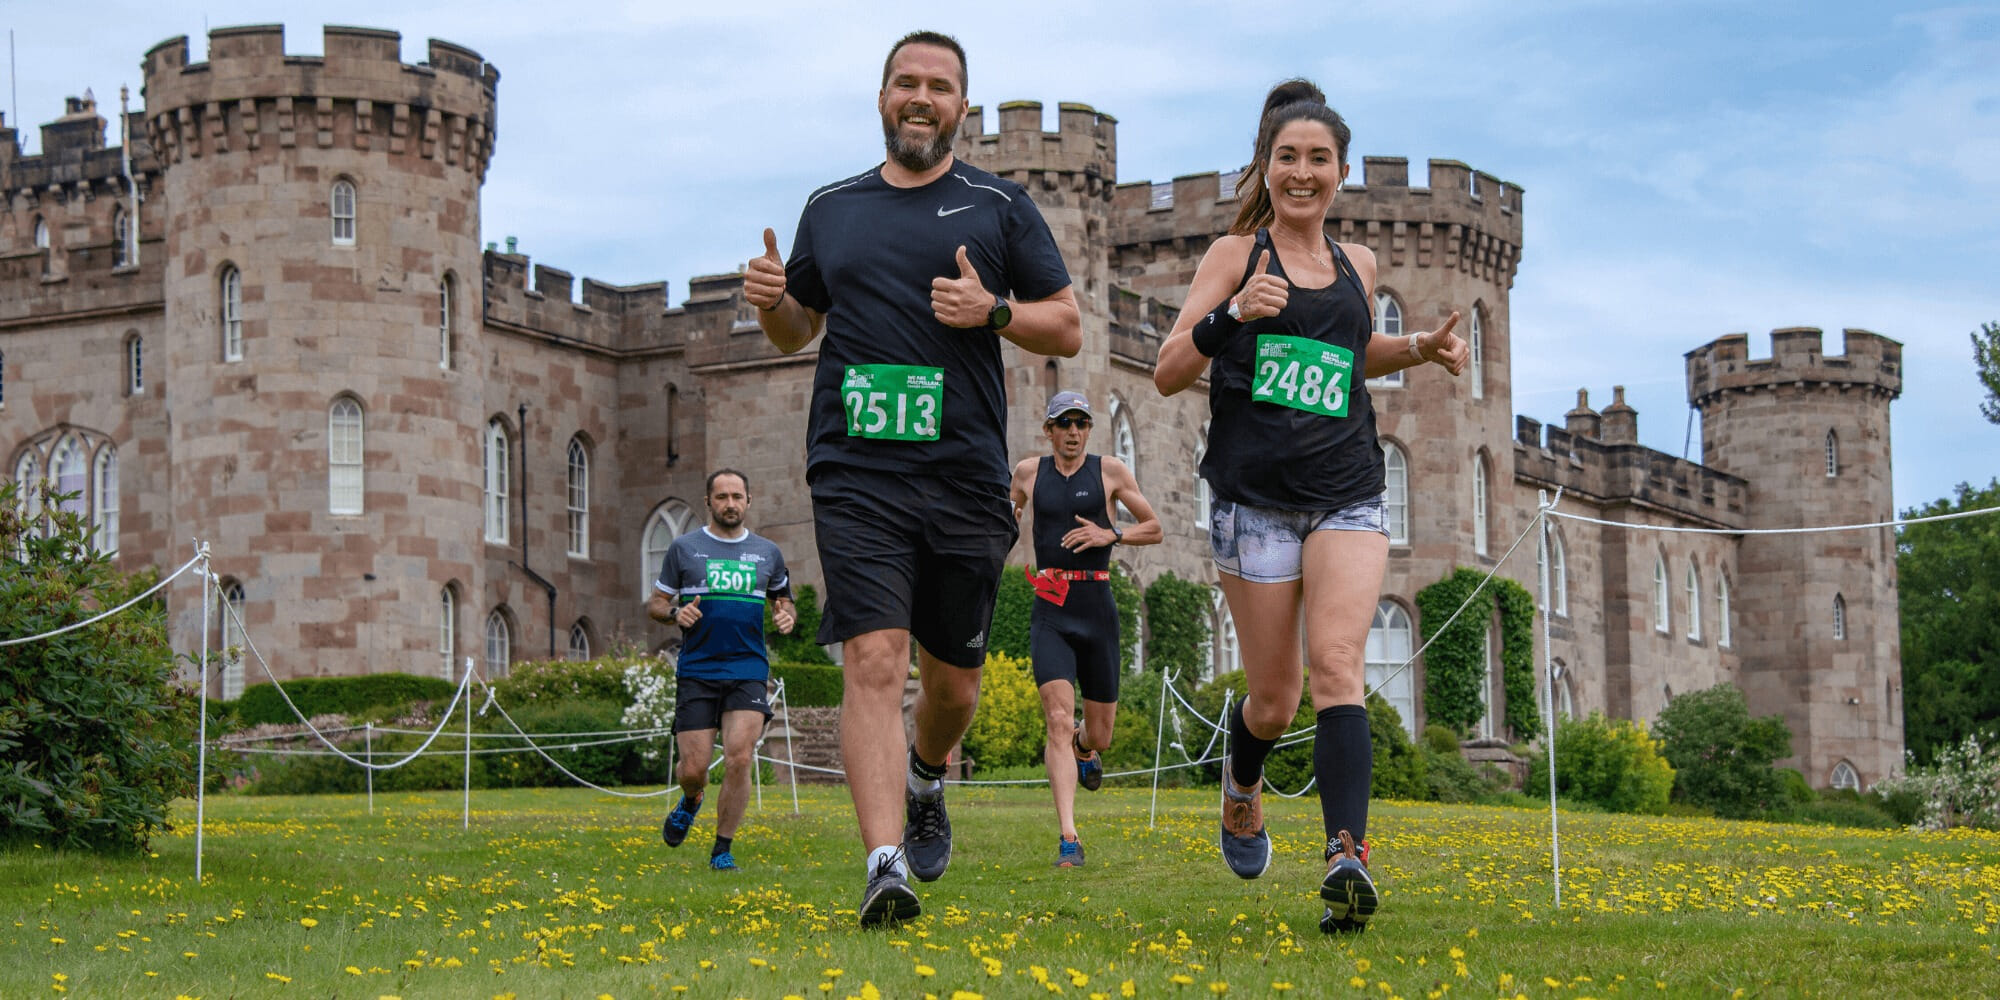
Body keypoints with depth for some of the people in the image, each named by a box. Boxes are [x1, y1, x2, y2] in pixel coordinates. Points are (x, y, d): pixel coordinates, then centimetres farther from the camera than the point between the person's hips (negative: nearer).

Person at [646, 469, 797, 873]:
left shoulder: (767, 552, 11)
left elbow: (784, 600, 24)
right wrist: (676, 613, -12)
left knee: (739, 757, -16)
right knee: (693, 768, -4)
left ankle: (722, 850, -2)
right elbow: (655, 603, 11)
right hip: (696, 672, -1)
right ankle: (691, 802, 34)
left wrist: (787, 616, 0)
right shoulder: (684, 548, 6)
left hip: (749, 670, 1)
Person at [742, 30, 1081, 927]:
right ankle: (885, 864, -20)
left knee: (952, 678, 11)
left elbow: (1067, 328, 8)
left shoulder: (1000, 207, 8)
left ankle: (925, 783, 44)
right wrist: (771, 298, 2)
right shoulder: (830, 209, 14)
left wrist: (992, 311, -11)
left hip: (966, 480, 0)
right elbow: (796, 330, 24)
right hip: (856, 475, 0)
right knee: (874, 659, -16)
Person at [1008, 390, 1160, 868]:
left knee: (1099, 734, 9)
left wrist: (1110, 534, -7)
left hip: (1098, 610, 1)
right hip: (1050, 613, -1)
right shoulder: (1028, 471, 8)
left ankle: (1081, 748, 49)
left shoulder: (1110, 471, 4)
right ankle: (1068, 838, -21)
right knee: (1059, 719, -18)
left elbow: (1155, 530, 9)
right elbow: (1009, 511, 30)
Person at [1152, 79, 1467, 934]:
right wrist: (1230, 316, -21)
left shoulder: (1355, 265, 15)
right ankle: (1242, 784, 40)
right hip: (1256, 499, -2)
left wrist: (1421, 348, 15)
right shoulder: (1236, 254, 3)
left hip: (1347, 499, 2)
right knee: (1273, 698, 4)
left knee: (1335, 662, -19)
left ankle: (1347, 856, -32)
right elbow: (1168, 373, -3)